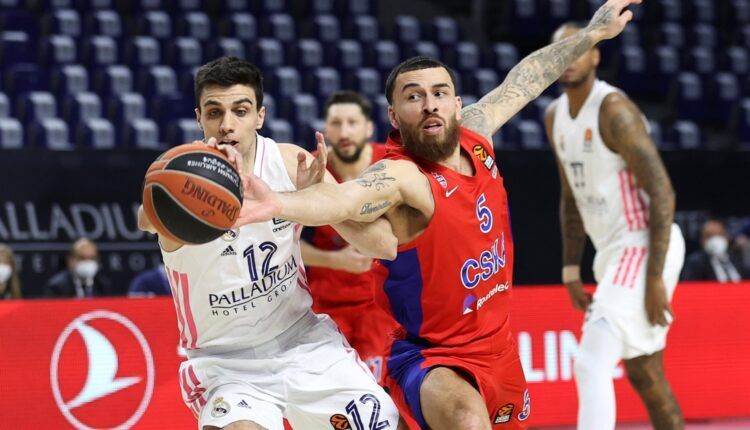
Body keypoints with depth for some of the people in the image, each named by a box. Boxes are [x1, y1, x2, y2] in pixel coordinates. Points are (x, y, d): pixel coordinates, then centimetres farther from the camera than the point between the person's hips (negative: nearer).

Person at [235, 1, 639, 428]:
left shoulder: (474, 136, -3)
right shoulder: (400, 176, -24)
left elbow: (524, 80, 15)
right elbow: (343, 197, -47)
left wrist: (592, 34, 26)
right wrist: (279, 204, -68)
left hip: (499, 347, 8)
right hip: (431, 359, -8)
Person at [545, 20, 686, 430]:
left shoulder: (613, 109, -16)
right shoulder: (555, 116, 11)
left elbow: (662, 192, -19)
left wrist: (655, 278, -22)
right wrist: (571, 270, 15)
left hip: (644, 247, -9)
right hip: (613, 254, 9)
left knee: (591, 365, -18)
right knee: (643, 375, 15)